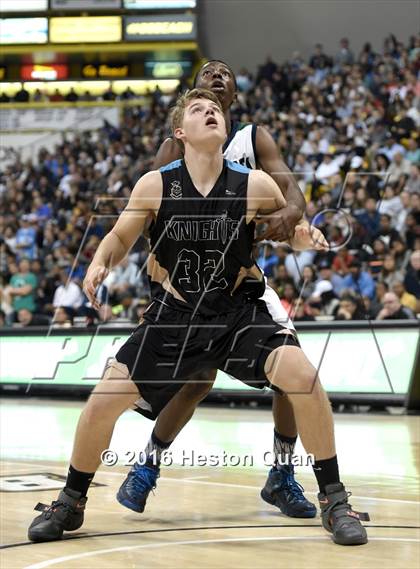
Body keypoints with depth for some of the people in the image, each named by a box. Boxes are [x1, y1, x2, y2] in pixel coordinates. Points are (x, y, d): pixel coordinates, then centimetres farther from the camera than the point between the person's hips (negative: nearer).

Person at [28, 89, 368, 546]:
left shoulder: (255, 185, -10)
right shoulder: (155, 186, -8)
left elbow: (291, 230, 5)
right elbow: (120, 237, 6)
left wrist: (306, 239, -19)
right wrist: (99, 263, -15)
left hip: (239, 311, -1)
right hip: (174, 315, 1)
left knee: (302, 376, -26)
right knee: (104, 399, -8)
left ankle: (333, 500, -9)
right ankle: (70, 503, 19)